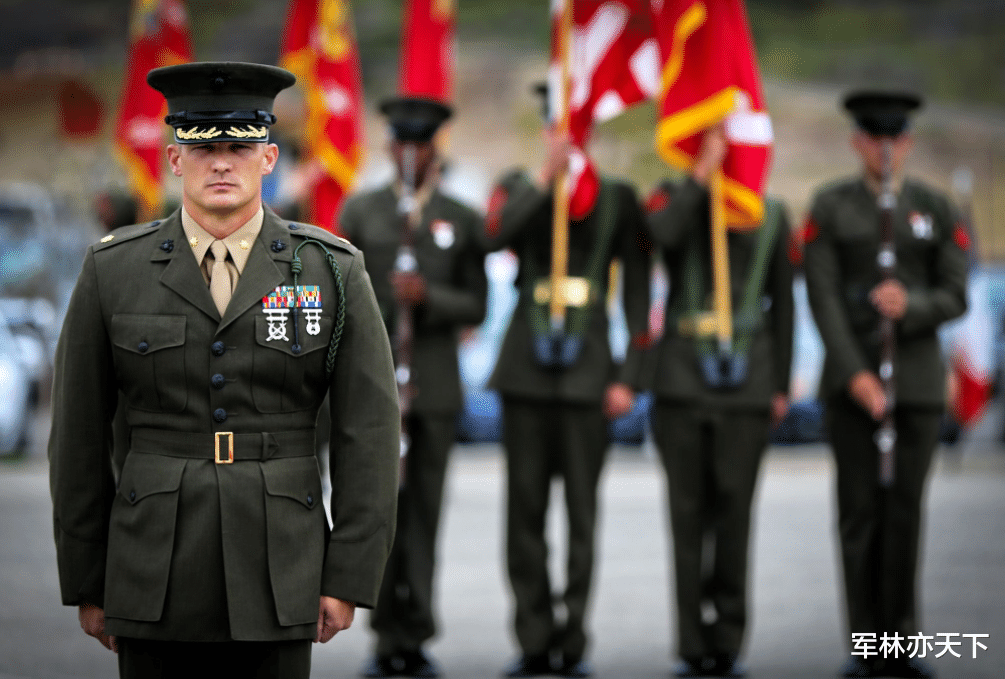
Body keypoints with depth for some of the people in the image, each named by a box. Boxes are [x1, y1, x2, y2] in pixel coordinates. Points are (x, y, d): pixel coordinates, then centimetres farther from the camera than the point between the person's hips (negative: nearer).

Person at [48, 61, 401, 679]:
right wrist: (85, 583, 4)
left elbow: (370, 432, 0)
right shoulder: (112, 272, 1)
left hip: (277, 578, 0)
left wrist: (350, 577, -4)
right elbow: (79, 437, 5)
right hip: (154, 576, 0)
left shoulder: (334, 272, 0)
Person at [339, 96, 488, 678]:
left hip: (436, 383, 1)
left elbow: (476, 306, 6)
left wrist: (429, 296, -13)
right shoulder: (360, 211, 9)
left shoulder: (463, 220, 9)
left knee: (424, 512, 2)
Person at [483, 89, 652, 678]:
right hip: (527, 368, 1)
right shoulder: (519, 187, 9)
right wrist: (548, 175, -16)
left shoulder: (620, 198, 6)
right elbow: (495, 236, -14)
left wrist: (628, 378, -2)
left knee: (582, 513, -1)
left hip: (588, 372, -1)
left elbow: (638, 292, 5)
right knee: (525, 511, 2)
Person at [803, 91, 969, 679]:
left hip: (919, 376, 1)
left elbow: (956, 297, 2)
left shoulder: (936, 209, 6)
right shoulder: (829, 207, 1)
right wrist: (856, 376, -16)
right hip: (852, 377, -1)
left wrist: (910, 307, -20)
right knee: (860, 510, -1)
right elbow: (822, 298, -6)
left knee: (905, 510, 0)